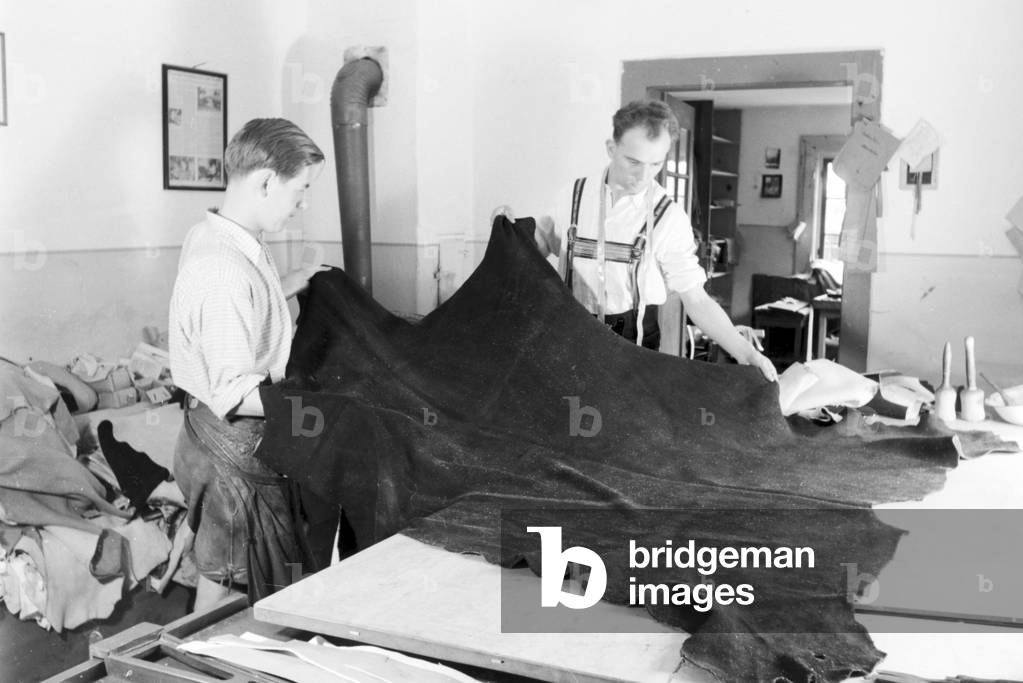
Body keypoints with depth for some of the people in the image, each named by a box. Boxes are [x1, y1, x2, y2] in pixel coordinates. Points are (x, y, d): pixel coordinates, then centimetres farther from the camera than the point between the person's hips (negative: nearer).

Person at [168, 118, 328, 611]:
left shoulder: (211, 236, 5)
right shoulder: (224, 268, -28)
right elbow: (234, 396, -28)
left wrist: (293, 284, 17)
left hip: (222, 438, 10)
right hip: (234, 450, -10)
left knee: (220, 577, 22)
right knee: (229, 591, 7)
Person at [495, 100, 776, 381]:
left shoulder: (669, 218, -9)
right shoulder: (572, 197, -2)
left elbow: (696, 298, -9)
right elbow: (543, 247, 12)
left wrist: (745, 352, -18)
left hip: (635, 338, -2)